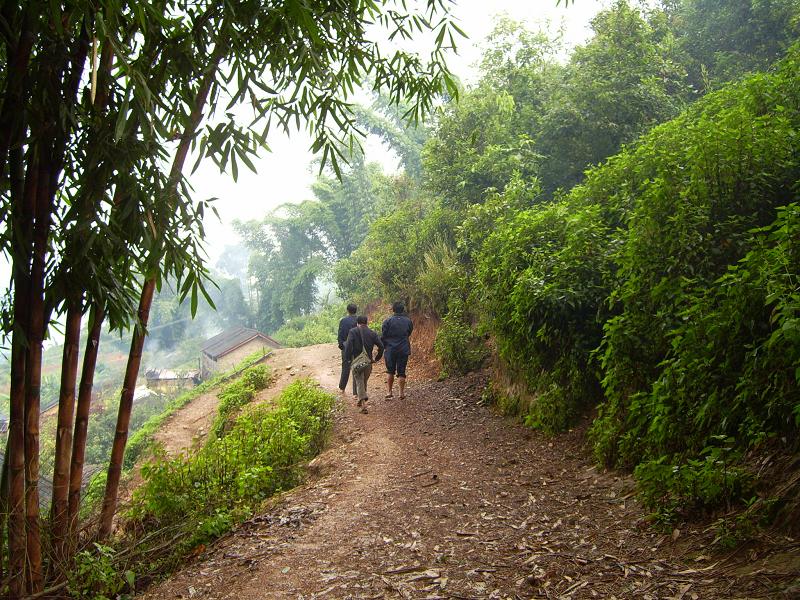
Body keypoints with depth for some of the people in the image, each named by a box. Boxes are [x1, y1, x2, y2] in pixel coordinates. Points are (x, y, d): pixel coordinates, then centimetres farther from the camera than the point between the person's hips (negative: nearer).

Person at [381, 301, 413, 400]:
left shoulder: (388, 321, -7)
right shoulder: (408, 321, 0)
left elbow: (383, 336, -5)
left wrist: (383, 347, 7)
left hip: (390, 350, -1)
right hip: (404, 350, 1)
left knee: (390, 371, 12)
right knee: (401, 372, 6)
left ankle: (390, 392, 13)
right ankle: (402, 393, 5)